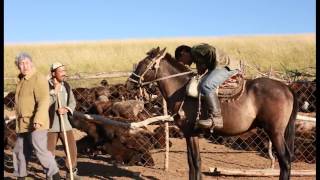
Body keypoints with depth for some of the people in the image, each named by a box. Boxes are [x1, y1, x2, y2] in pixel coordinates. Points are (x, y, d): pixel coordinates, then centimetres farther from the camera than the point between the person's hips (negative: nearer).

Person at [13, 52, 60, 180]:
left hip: (36, 124, -9)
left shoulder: (39, 79, -11)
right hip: (22, 124, 9)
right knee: (19, 151, 16)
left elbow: (44, 101, -22)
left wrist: (38, 120, -32)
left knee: (40, 150, -15)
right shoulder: (21, 81, 16)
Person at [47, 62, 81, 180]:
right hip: (50, 125, -4)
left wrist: (66, 109, -15)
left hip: (65, 123, 4)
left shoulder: (66, 86, 6)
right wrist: (54, 92, -20)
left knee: (72, 149, 1)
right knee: (49, 152, 2)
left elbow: (72, 102, 6)